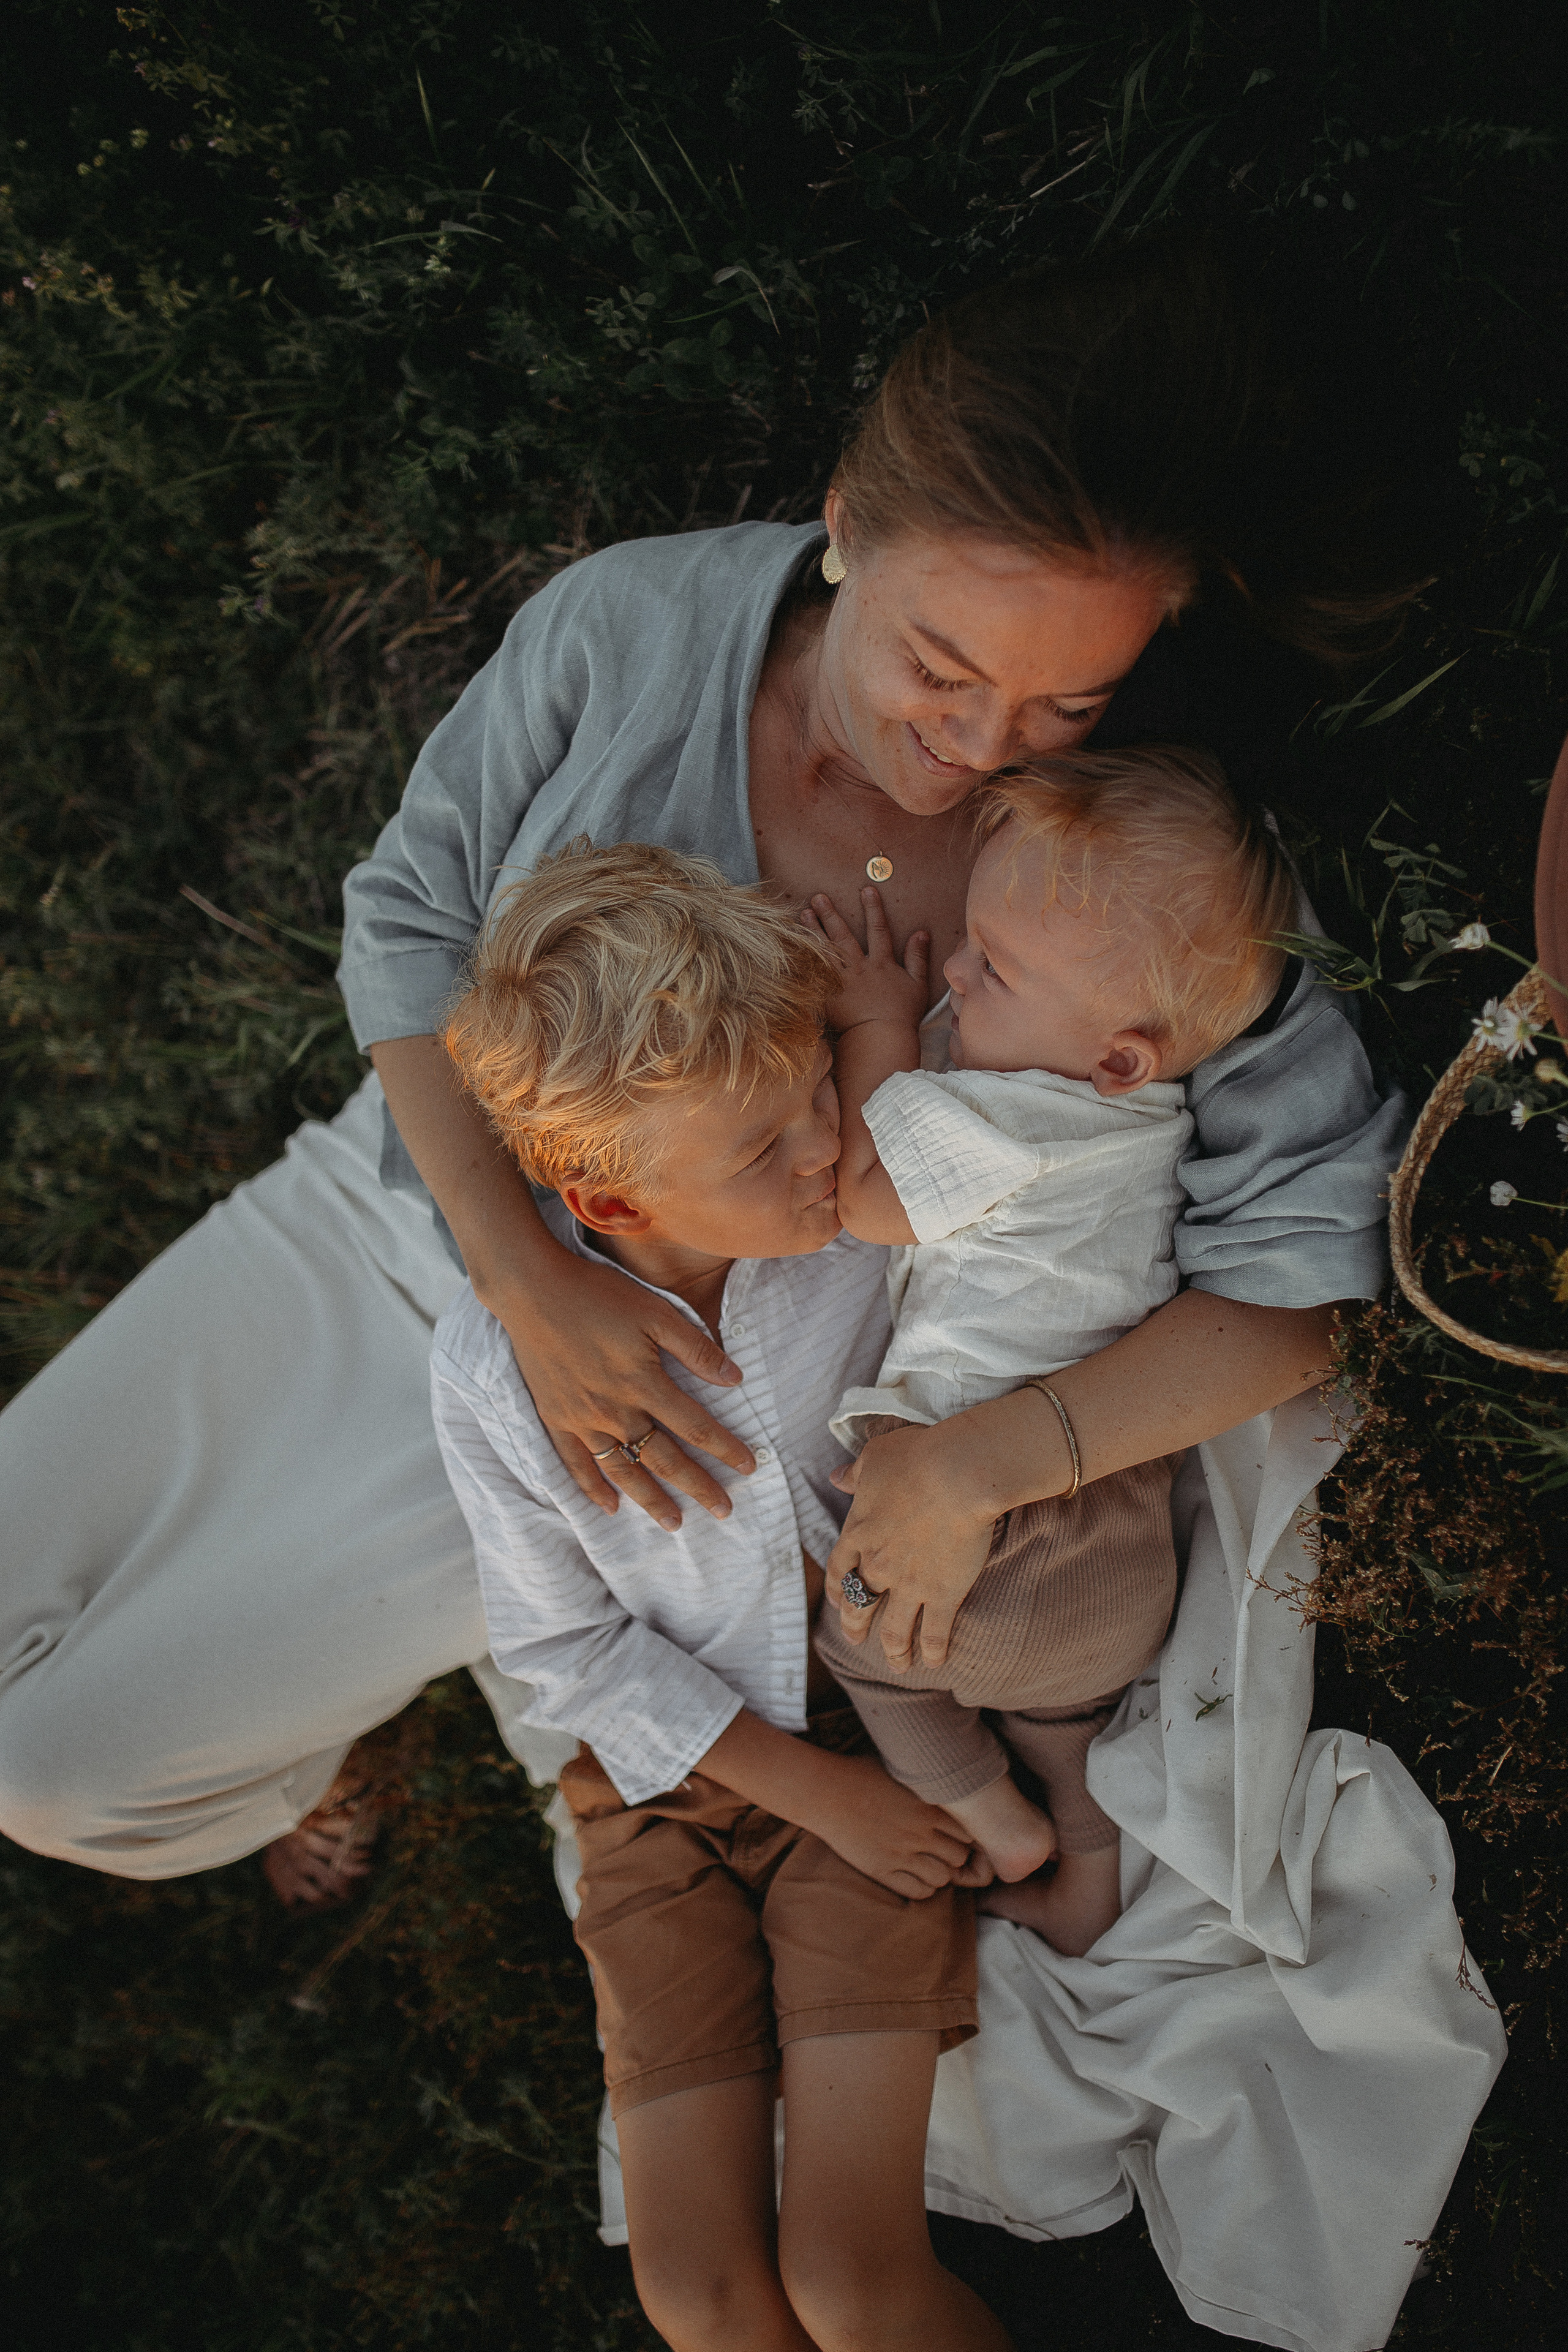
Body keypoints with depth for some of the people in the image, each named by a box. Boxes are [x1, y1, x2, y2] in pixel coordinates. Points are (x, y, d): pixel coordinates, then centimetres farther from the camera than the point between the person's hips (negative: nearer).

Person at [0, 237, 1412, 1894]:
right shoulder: (637, 623, -20)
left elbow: (1307, 1272, -23)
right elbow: (408, 917, -11)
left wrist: (975, 1464, -29)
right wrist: (526, 1276, -22)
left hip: (669, 1375, -2)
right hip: (390, 1195, 3)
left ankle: (314, 1728, 34)